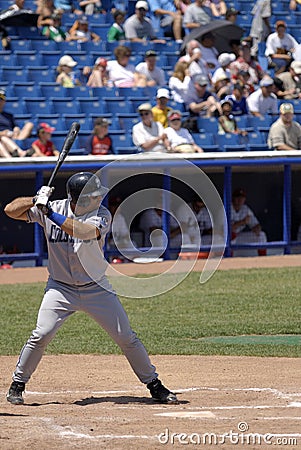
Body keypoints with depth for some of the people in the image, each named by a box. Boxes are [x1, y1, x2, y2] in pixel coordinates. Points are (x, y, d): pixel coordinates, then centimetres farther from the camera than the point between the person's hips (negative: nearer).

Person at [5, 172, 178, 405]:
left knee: (127, 338, 1)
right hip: (60, 288, 0)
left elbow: (84, 231, -32)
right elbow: (11, 210, -6)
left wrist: (50, 213, -35)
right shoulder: (53, 208, -7)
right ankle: (17, 385, 4)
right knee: (41, 335, -15)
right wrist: (37, 200, -23)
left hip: (96, 288, 0)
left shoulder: (101, 215, -11)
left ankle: (154, 384, 16)